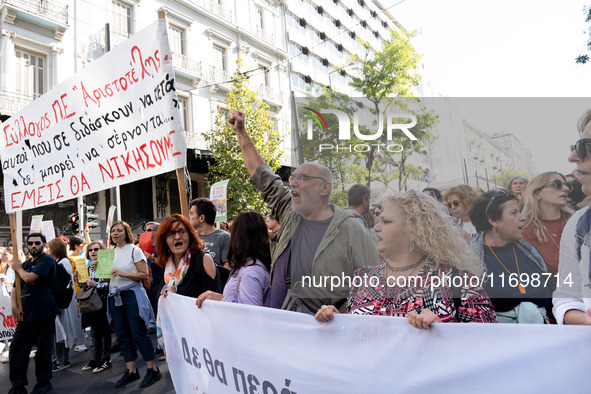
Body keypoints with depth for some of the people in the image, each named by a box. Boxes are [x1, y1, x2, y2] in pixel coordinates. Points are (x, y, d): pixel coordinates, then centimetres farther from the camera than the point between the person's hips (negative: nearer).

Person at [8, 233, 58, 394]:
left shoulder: (46, 260, -7)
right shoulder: (25, 264, 17)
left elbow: (29, 277, -20)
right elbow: (15, 287, 16)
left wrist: (18, 268, 0)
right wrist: (14, 305, -1)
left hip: (43, 314, -7)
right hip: (25, 314, 7)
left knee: (43, 350, 3)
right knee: (16, 349, 7)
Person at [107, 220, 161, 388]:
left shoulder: (134, 250, -6)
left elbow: (144, 274, -11)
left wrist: (124, 274, -20)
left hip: (132, 294, -6)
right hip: (115, 296, 6)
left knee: (138, 333, -5)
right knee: (122, 335, 10)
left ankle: (153, 369, 6)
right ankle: (131, 371, 21)